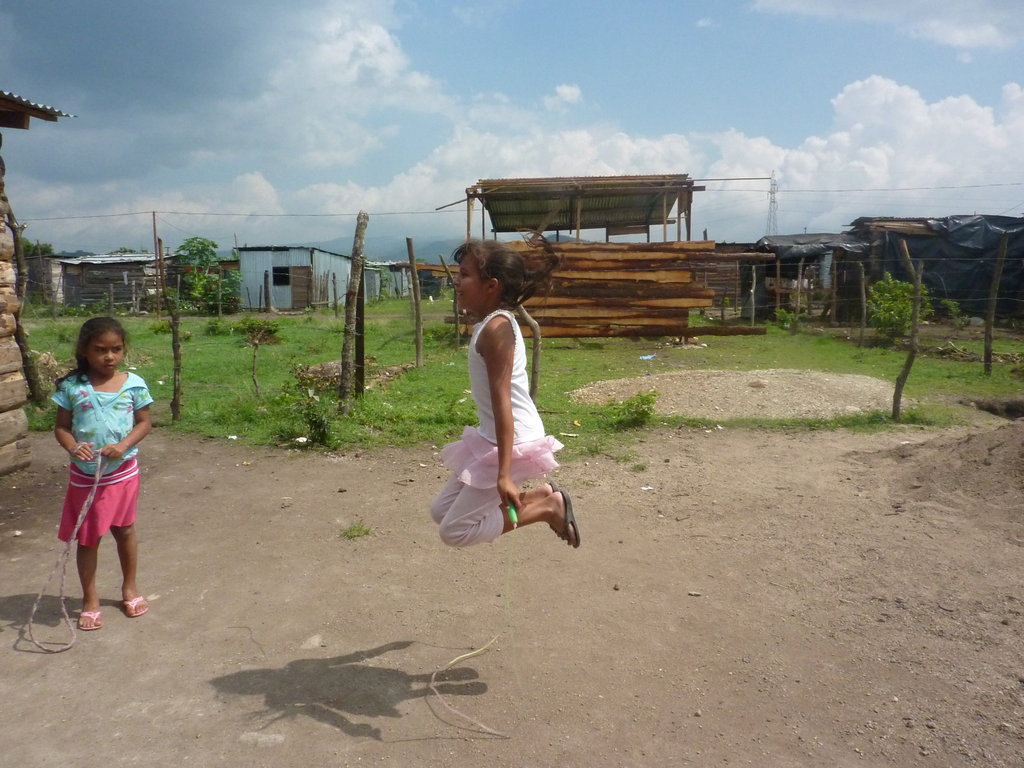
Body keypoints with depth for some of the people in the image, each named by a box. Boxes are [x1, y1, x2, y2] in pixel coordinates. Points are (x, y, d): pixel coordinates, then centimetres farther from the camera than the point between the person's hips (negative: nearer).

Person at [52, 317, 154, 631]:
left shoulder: (133, 384, -7)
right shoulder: (72, 386, -8)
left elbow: (145, 422, -3)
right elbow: (61, 427, -2)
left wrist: (123, 445, -19)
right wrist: (73, 447, -23)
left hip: (123, 471, 1)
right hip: (85, 474, 0)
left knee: (125, 530, 15)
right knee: (88, 537, 9)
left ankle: (129, 588, 35)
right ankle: (90, 601, 24)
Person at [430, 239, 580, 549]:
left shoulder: (495, 328, -21)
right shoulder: (492, 323, 9)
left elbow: (503, 401, -26)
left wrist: (504, 474, -28)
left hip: (513, 443, -10)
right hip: (492, 438, 10)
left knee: (454, 531, -3)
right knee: (441, 511, 16)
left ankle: (548, 506, 3)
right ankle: (538, 495, 15)